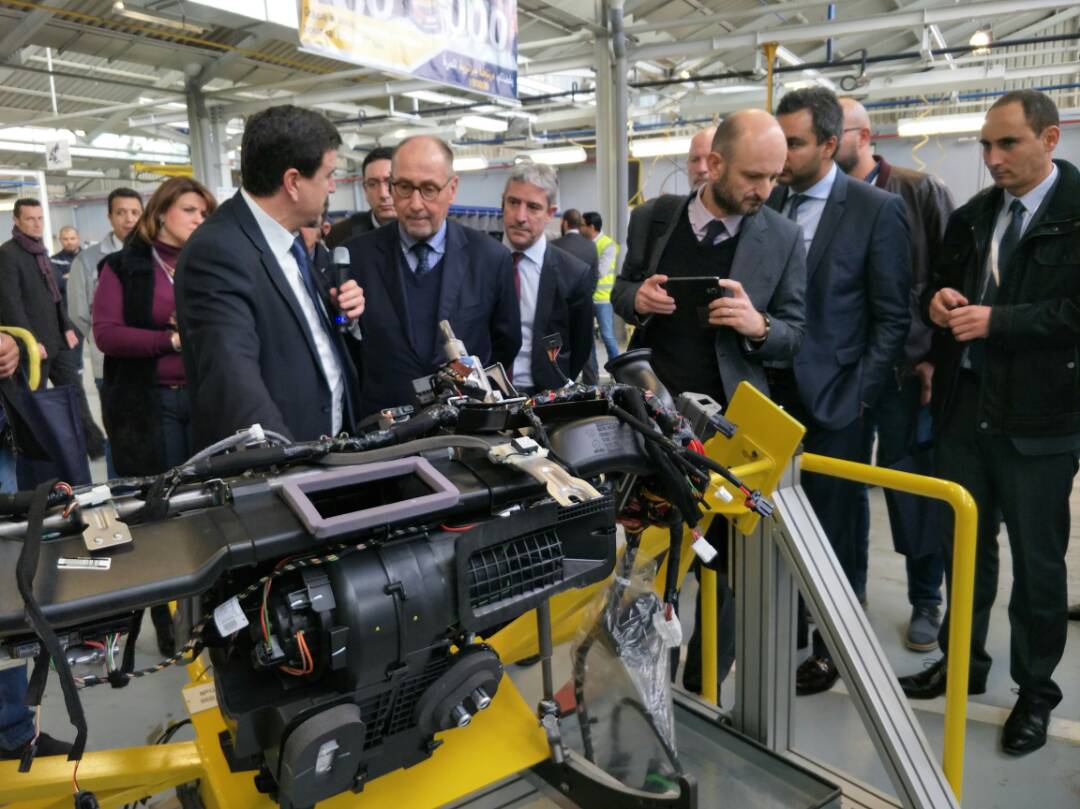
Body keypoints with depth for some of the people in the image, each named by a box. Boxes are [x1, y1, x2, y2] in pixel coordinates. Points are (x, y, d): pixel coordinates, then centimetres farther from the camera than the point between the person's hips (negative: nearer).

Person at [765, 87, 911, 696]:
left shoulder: (877, 209, -5)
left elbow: (892, 317, -5)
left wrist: (860, 396, -9)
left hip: (834, 400, -3)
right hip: (771, 394, 4)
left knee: (831, 531, 8)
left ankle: (831, 645, 27)